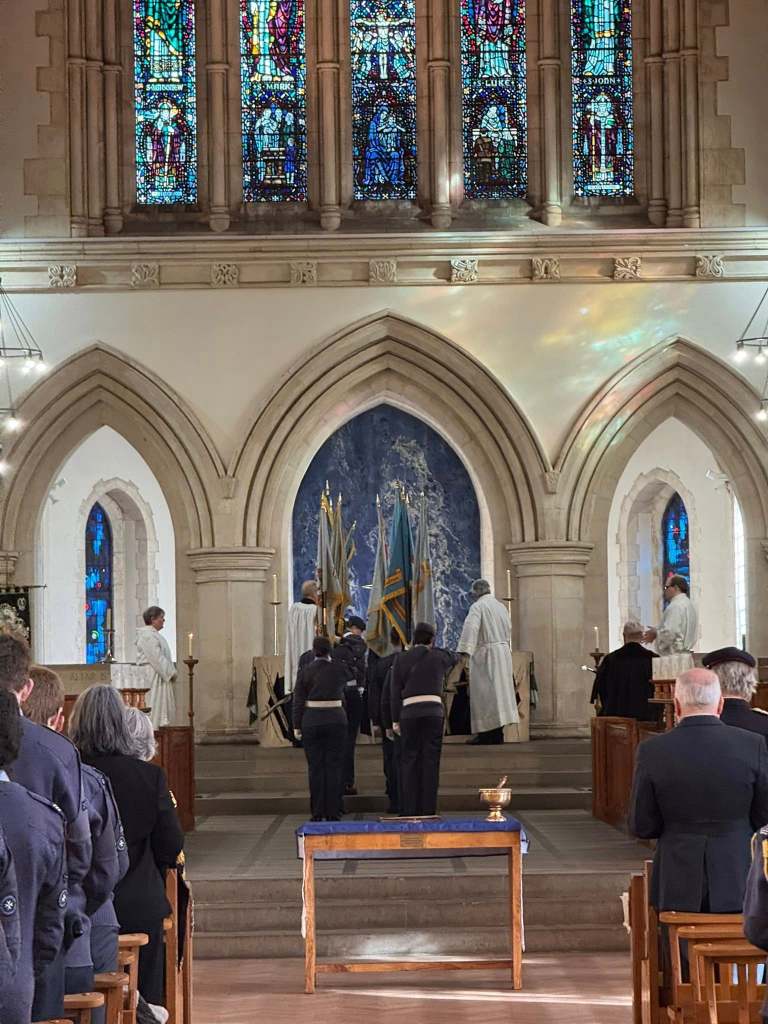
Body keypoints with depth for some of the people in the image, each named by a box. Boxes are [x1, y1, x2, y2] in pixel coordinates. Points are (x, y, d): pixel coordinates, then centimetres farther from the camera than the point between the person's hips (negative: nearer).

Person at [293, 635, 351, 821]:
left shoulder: (304, 671, -2)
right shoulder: (340, 668, -2)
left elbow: (298, 701, -1)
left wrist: (297, 726, 5)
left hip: (311, 721, 0)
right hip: (336, 720, 0)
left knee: (315, 767, 4)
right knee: (335, 766, 4)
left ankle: (317, 813, 4)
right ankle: (333, 812, 2)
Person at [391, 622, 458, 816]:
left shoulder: (401, 660, 6)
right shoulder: (439, 656, 7)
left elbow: (395, 693, 4)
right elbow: (456, 658, 30)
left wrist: (395, 720, 8)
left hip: (409, 713, 0)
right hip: (434, 711, 0)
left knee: (409, 761, 5)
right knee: (430, 761, 2)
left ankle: (410, 810, 2)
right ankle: (428, 809, 0)